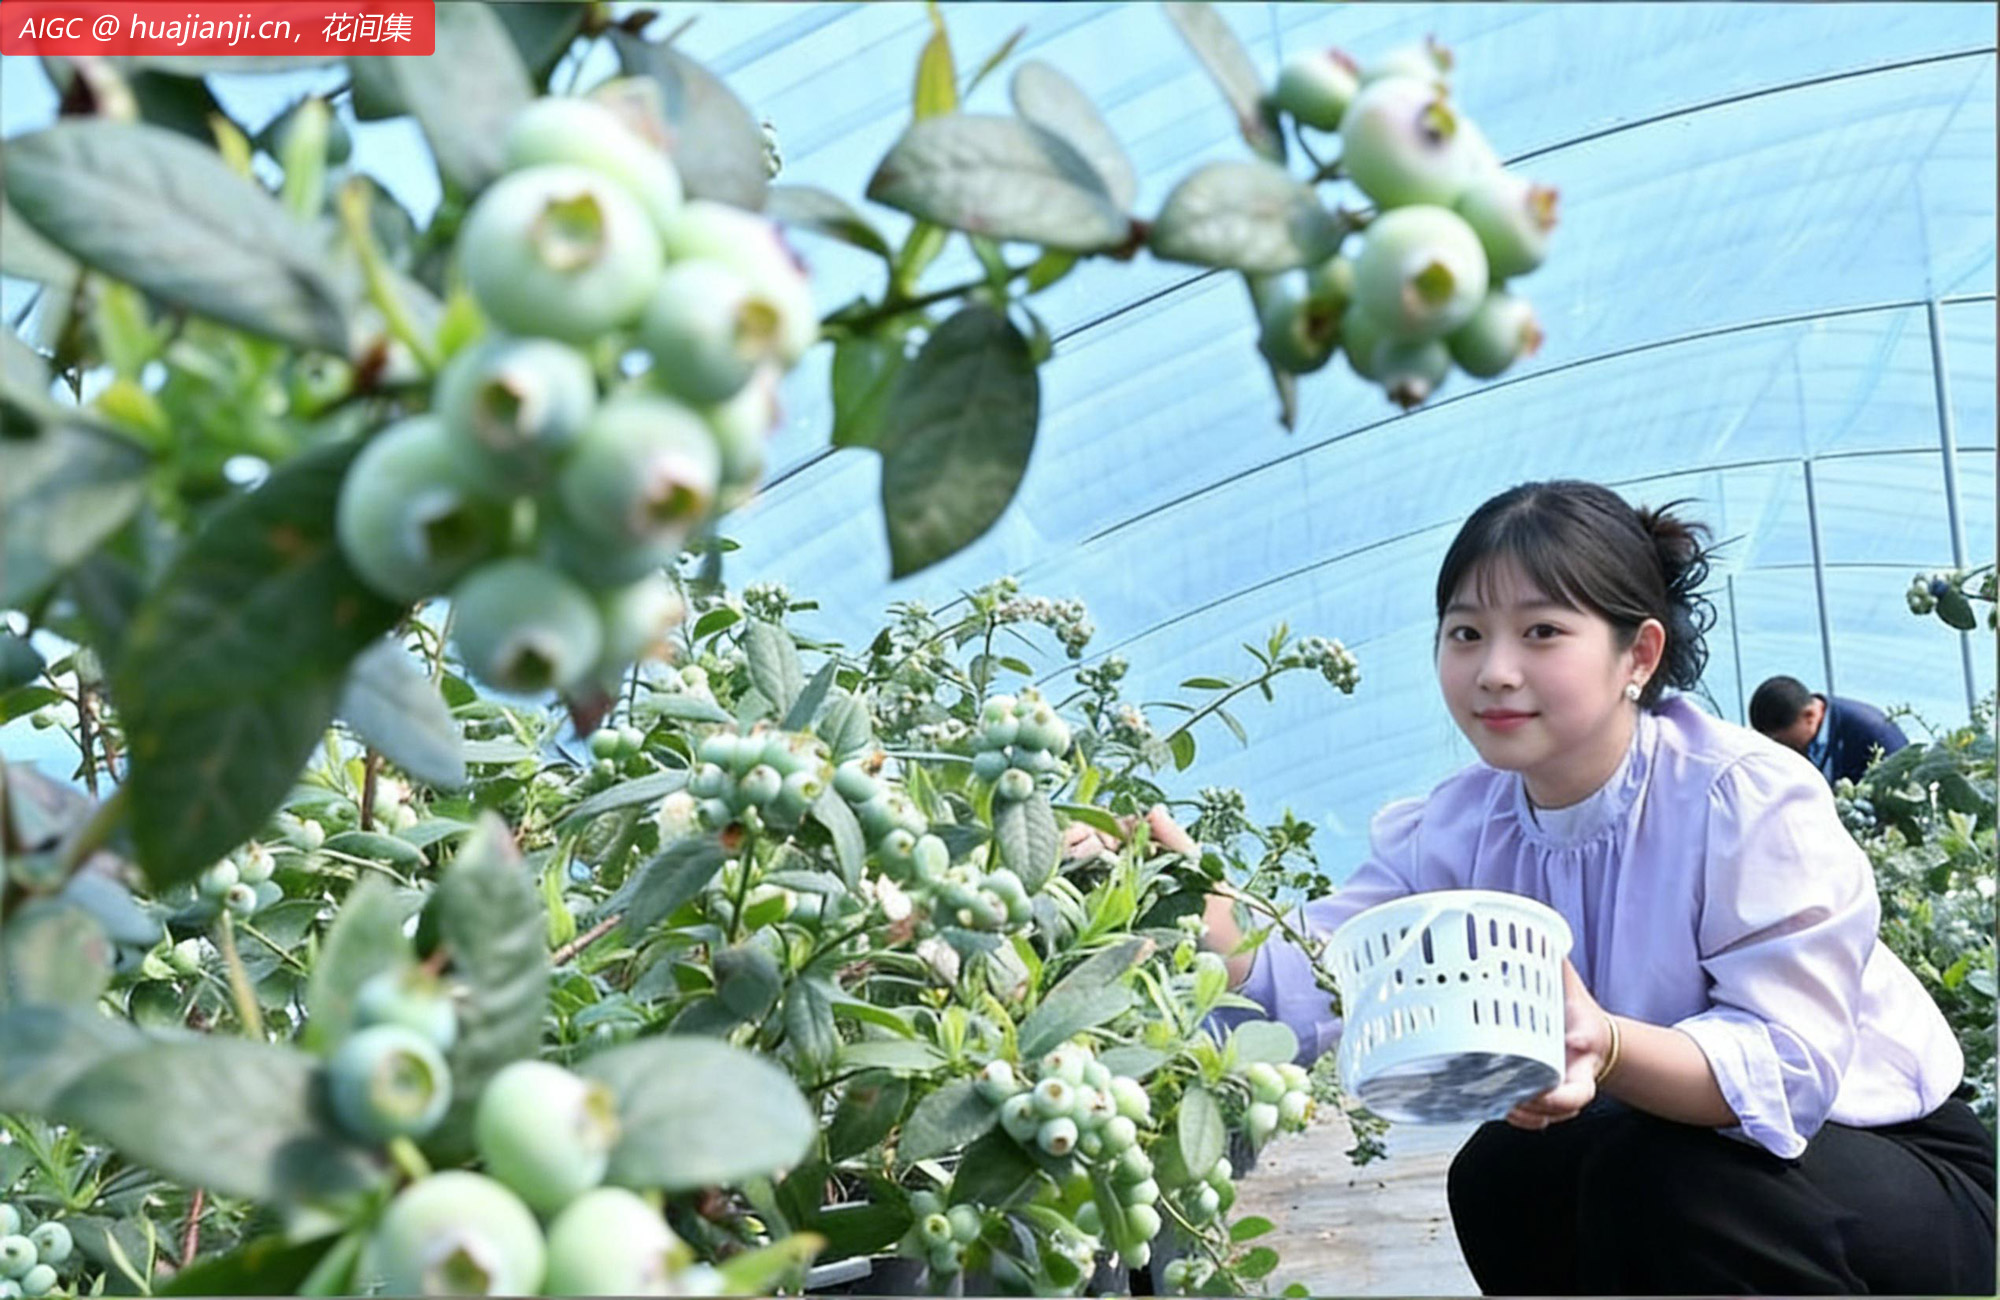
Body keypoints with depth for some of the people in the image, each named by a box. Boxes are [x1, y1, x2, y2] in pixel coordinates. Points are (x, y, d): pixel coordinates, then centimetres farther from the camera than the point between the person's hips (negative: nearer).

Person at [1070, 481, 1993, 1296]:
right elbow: (1301, 985, -16)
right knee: (1501, 1176, -18)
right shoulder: (1460, 828, -7)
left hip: (1898, 1163, -5)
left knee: (1658, 1173, -30)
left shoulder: (1750, 799, -24)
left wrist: (1609, 1050, -51)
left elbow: (1790, 1065, -31)